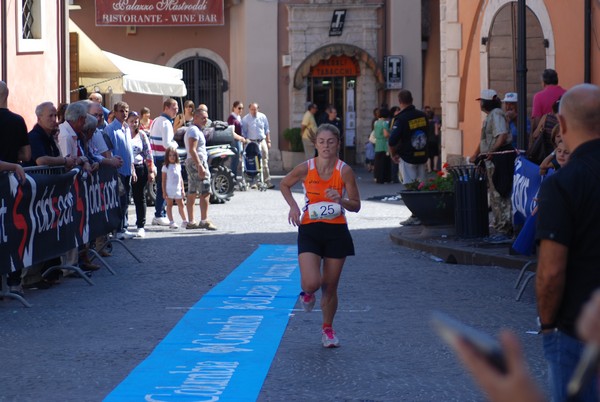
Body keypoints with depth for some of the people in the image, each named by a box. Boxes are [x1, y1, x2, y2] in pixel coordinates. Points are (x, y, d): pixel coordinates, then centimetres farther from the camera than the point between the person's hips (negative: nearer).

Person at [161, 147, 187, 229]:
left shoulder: (178, 166, 11)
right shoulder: (166, 167, -3)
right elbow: (164, 180, -4)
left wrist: (182, 189, 11)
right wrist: (164, 191, -9)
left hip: (178, 190, 5)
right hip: (169, 190, -5)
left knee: (181, 205, 9)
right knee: (169, 205, 0)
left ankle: (185, 221, 16)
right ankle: (171, 222, 0)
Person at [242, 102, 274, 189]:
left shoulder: (262, 117, 7)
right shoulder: (245, 119, -1)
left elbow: (267, 130, 14)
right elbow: (244, 132, 2)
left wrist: (268, 141, 11)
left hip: (262, 141, 2)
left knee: (265, 162, -2)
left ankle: (267, 181, -5)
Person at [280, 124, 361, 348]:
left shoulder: (344, 171, -7)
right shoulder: (305, 169, -6)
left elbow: (356, 206, -1)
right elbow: (284, 185, 13)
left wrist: (341, 200, -21)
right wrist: (293, 206, -2)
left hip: (336, 231, 1)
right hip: (309, 230, -1)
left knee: (330, 286, 8)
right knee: (312, 283, -17)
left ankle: (328, 328, 31)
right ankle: (307, 293, 23)